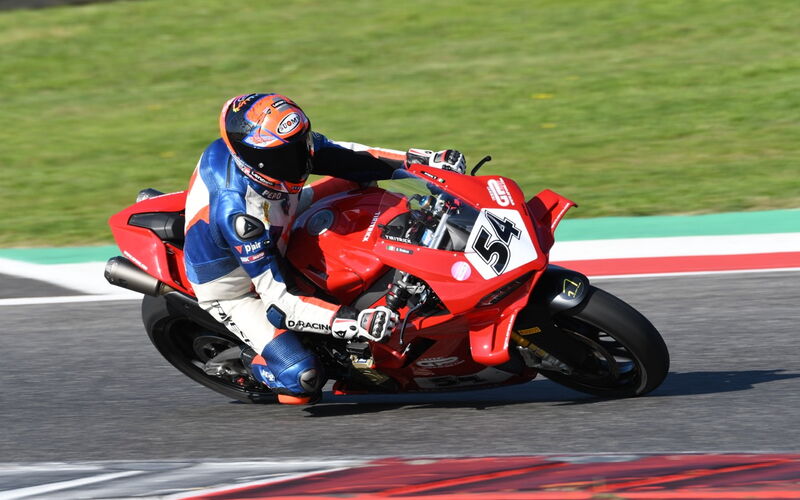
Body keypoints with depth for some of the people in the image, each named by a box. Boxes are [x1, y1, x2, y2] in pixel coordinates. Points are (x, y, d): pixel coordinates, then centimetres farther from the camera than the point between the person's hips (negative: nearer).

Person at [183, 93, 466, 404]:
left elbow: (342, 156, -7)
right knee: (303, 378, -24)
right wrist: (356, 323, -47)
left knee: (357, 177, 6)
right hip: (235, 293, -7)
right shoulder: (237, 212, -42)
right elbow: (276, 301, -39)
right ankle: (252, 367, 6)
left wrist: (424, 160, -15)